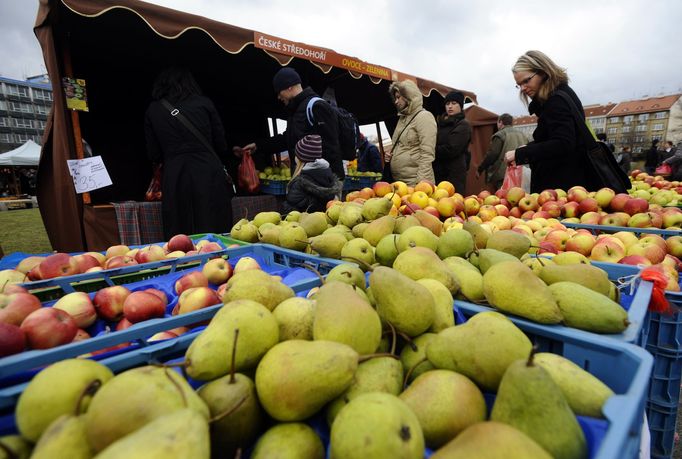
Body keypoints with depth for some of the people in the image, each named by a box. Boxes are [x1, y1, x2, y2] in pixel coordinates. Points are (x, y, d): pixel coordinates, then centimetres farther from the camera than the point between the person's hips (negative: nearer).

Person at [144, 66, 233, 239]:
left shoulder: (153, 110, 10)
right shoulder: (204, 103, 7)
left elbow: (154, 155, 13)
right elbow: (222, 146, 10)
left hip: (175, 178, 1)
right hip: (209, 175, -1)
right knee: (215, 235, 3)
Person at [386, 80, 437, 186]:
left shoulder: (424, 117, -6)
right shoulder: (402, 118, 18)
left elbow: (427, 154, -15)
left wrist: (421, 181, -21)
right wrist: (390, 156, 8)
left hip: (414, 182, -8)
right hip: (397, 181, 8)